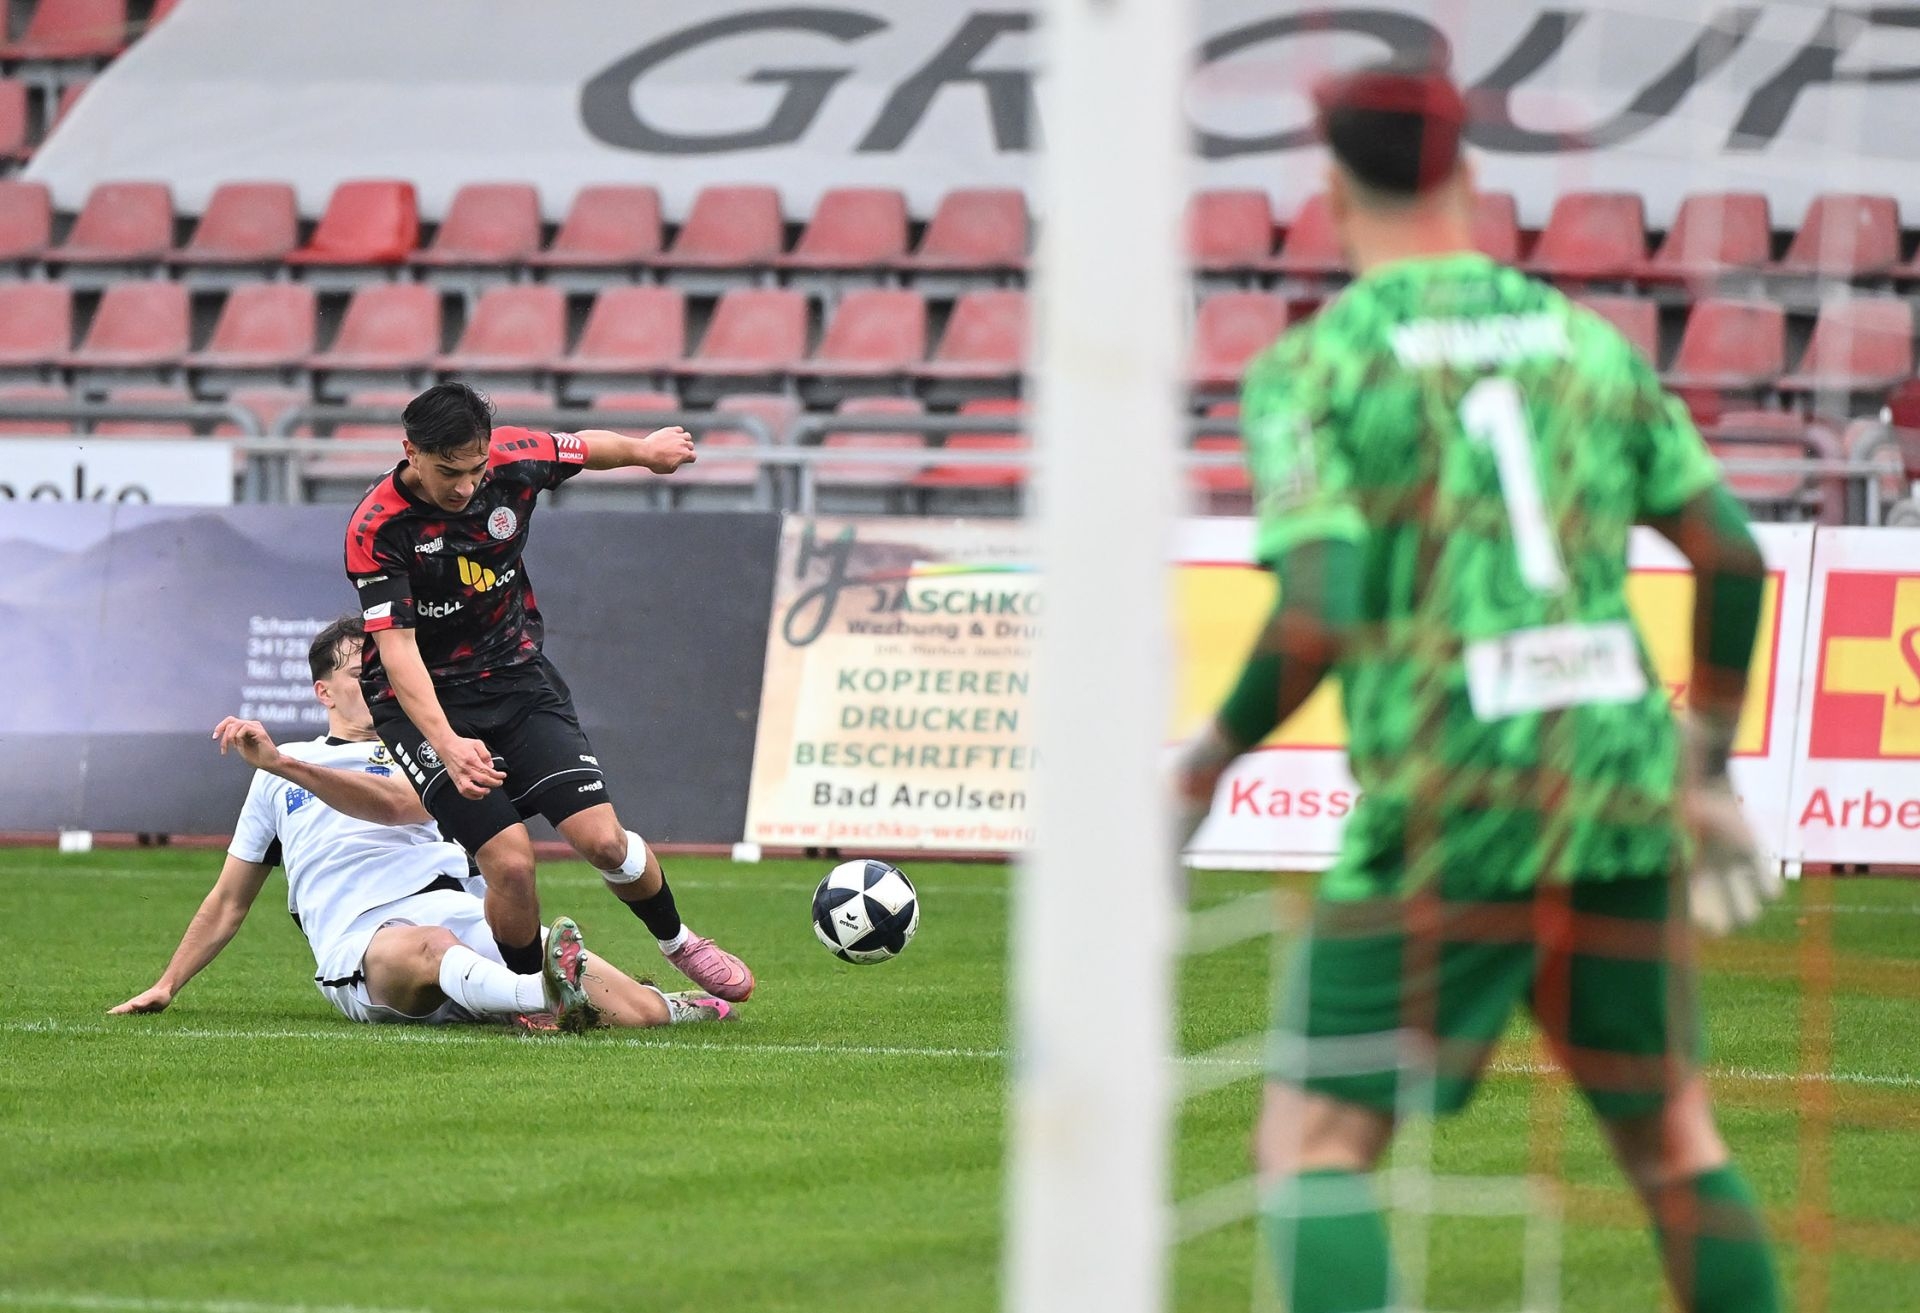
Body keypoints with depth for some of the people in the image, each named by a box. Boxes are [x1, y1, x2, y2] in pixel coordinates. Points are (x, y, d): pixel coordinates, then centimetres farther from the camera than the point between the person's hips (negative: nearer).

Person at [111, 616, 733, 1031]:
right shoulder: (277, 773, 28)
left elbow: (394, 804, -5)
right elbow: (230, 900, 35)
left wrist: (283, 763, -13)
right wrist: (167, 986, 27)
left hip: (454, 910, 1)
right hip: (359, 952, -1)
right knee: (430, 948, -43)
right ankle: (548, 995, -72)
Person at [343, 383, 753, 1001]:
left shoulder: (514, 460, -12)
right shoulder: (376, 530, -24)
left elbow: (584, 446, 11)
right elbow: (396, 647, -29)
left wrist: (644, 450, 32)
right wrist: (447, 744, -42)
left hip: (518, 677, 4)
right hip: (426, 703, -4)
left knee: (602, 840, -11)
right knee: (510, 860, -20)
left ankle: (679, 943, 19)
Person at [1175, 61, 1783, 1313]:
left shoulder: (1310, 368, -2)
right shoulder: (1587, 341, 12)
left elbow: (1323, 614, -14)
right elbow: (1733, 558, 9)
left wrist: (1207, 761, 1)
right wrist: (1709, 763, 21)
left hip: (1448, 810, -4)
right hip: (1618, 778, 4)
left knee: (1315, 1140, -1)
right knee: (1669, 1128, 18)